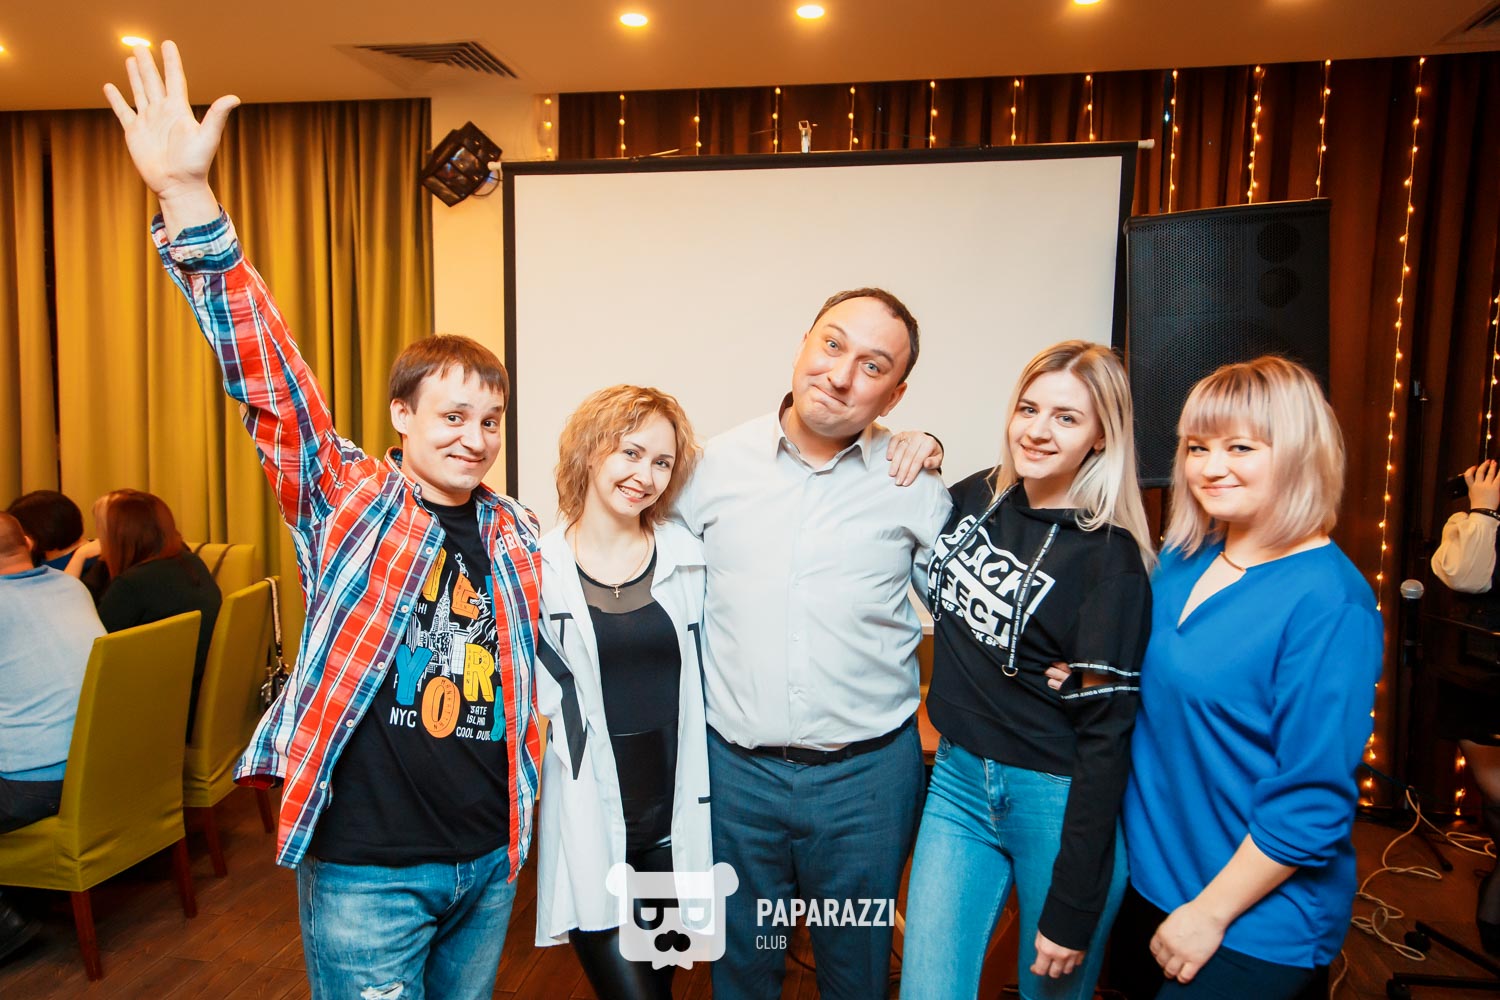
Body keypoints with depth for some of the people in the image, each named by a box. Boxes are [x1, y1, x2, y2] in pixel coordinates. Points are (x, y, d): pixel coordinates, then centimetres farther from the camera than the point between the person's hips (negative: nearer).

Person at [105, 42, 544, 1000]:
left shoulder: (515, 533, 2)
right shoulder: (347, 500, -9)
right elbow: (269, 374, -21)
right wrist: (189, 201, -30)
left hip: (491, 859, 5)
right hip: (366, 870, -4)